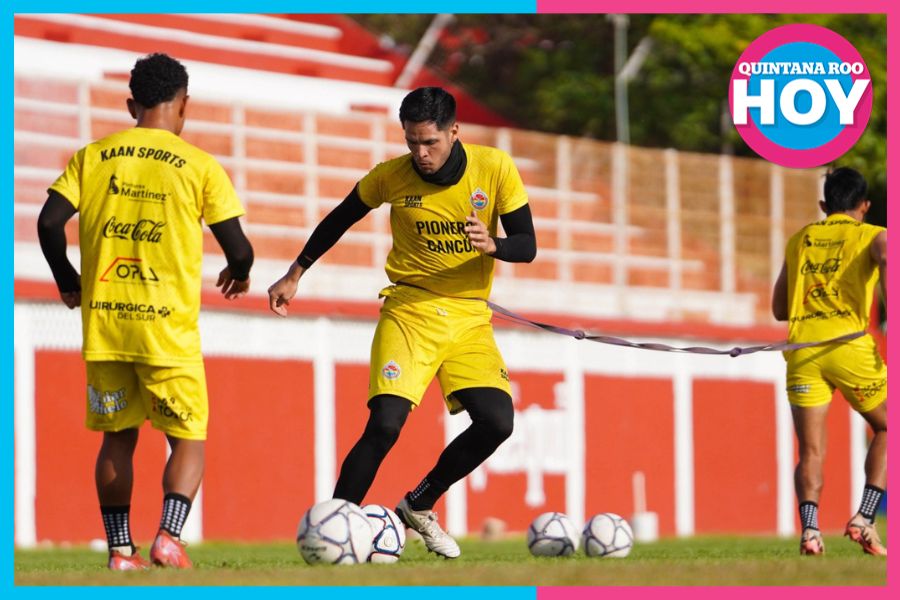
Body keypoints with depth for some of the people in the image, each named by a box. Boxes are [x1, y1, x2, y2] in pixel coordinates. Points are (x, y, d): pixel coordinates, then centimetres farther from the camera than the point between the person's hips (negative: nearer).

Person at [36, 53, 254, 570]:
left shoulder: (93, 157, 6)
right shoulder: (200, 166, -2)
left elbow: (49, 222, -2)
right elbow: (238, 248, -4)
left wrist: (68, 281, 14)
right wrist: (239, 274, 19)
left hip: (103, 324, 3)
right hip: (169, 330, -3)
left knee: (118, 439, 15)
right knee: (189, 440, 8)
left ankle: (121, 551, 13)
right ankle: (169, 537, -12)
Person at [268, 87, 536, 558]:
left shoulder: (495, 169, -7)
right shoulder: (391, 176, -6)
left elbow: (527, 246, -4)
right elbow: (338, 221, 11)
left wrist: (492, 245, -26)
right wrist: (294, 276, 13)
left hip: (470, 316, 2)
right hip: (409, 311, -2)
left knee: (496, 422, -14)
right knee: (385, 424, -20)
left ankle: (419, 506, 8)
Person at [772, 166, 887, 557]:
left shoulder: (799, 240, 21)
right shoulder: (872, 236, 10)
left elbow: (778, 310, 23)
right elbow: (886, 260, -15)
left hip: (802, 346, 3)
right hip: (850, 345, -3)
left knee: (810, 451, 4)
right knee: (886, 428, 16)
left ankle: (809, 527, -20)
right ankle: (864, 519, 3)